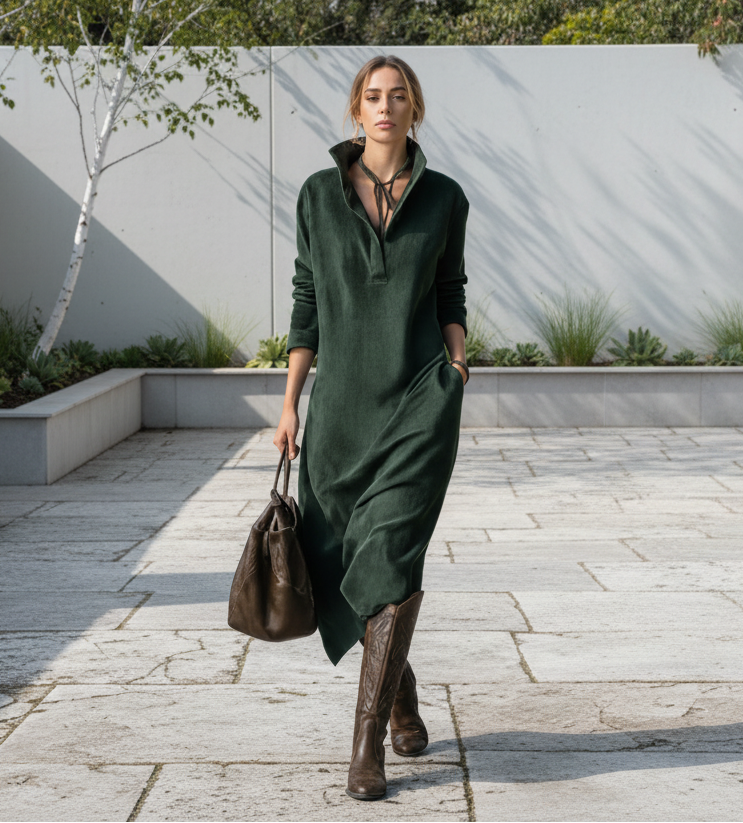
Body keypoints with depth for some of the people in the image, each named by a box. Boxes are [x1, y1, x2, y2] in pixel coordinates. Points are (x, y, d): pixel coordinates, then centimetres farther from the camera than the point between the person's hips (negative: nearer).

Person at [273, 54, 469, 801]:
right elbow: (307, 303, 7)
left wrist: (457, 359, -1)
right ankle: (402, 701, 31)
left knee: (391, 558, -13)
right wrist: (290, 404, 4)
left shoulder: (444, 198, 5)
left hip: (419, 403, -2)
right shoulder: (319, 194, 5)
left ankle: (367, 741, -9)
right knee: (345, 565, 7)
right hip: (342, 402, 2)